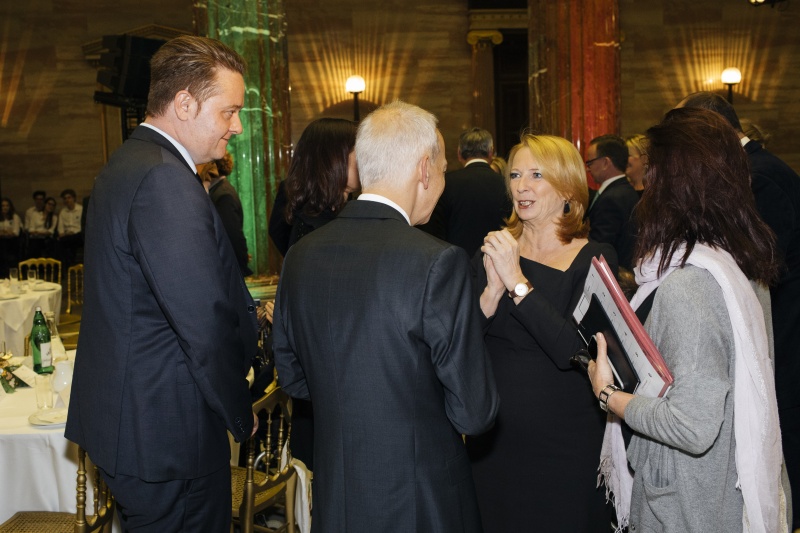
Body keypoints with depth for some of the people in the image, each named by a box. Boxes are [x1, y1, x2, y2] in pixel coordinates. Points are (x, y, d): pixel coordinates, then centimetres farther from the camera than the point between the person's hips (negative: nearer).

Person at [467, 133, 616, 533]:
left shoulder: (595, 258, -8)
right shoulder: (492, 253, 2)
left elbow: (574, 351, -21)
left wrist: (518, 283, -23)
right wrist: (491, 293, -20)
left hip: (563, 444, -3)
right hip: (493, 438, 3)